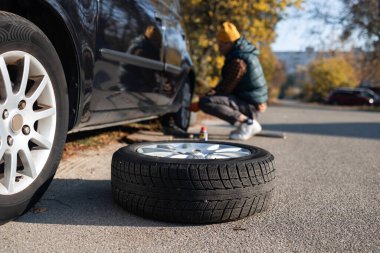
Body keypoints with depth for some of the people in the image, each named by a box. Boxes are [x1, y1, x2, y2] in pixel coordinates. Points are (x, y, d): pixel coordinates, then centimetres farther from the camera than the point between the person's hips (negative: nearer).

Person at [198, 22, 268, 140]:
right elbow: (227, 82, 19)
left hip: (249, 104, -10)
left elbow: (227, 88, -17)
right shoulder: (244, 53, 12)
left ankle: (246, 122, -18)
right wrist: (214, 91, 6)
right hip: (255, 102, 10)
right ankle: (252, 122, 15)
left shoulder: (238, 61, -20)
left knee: (205, 102, -23)